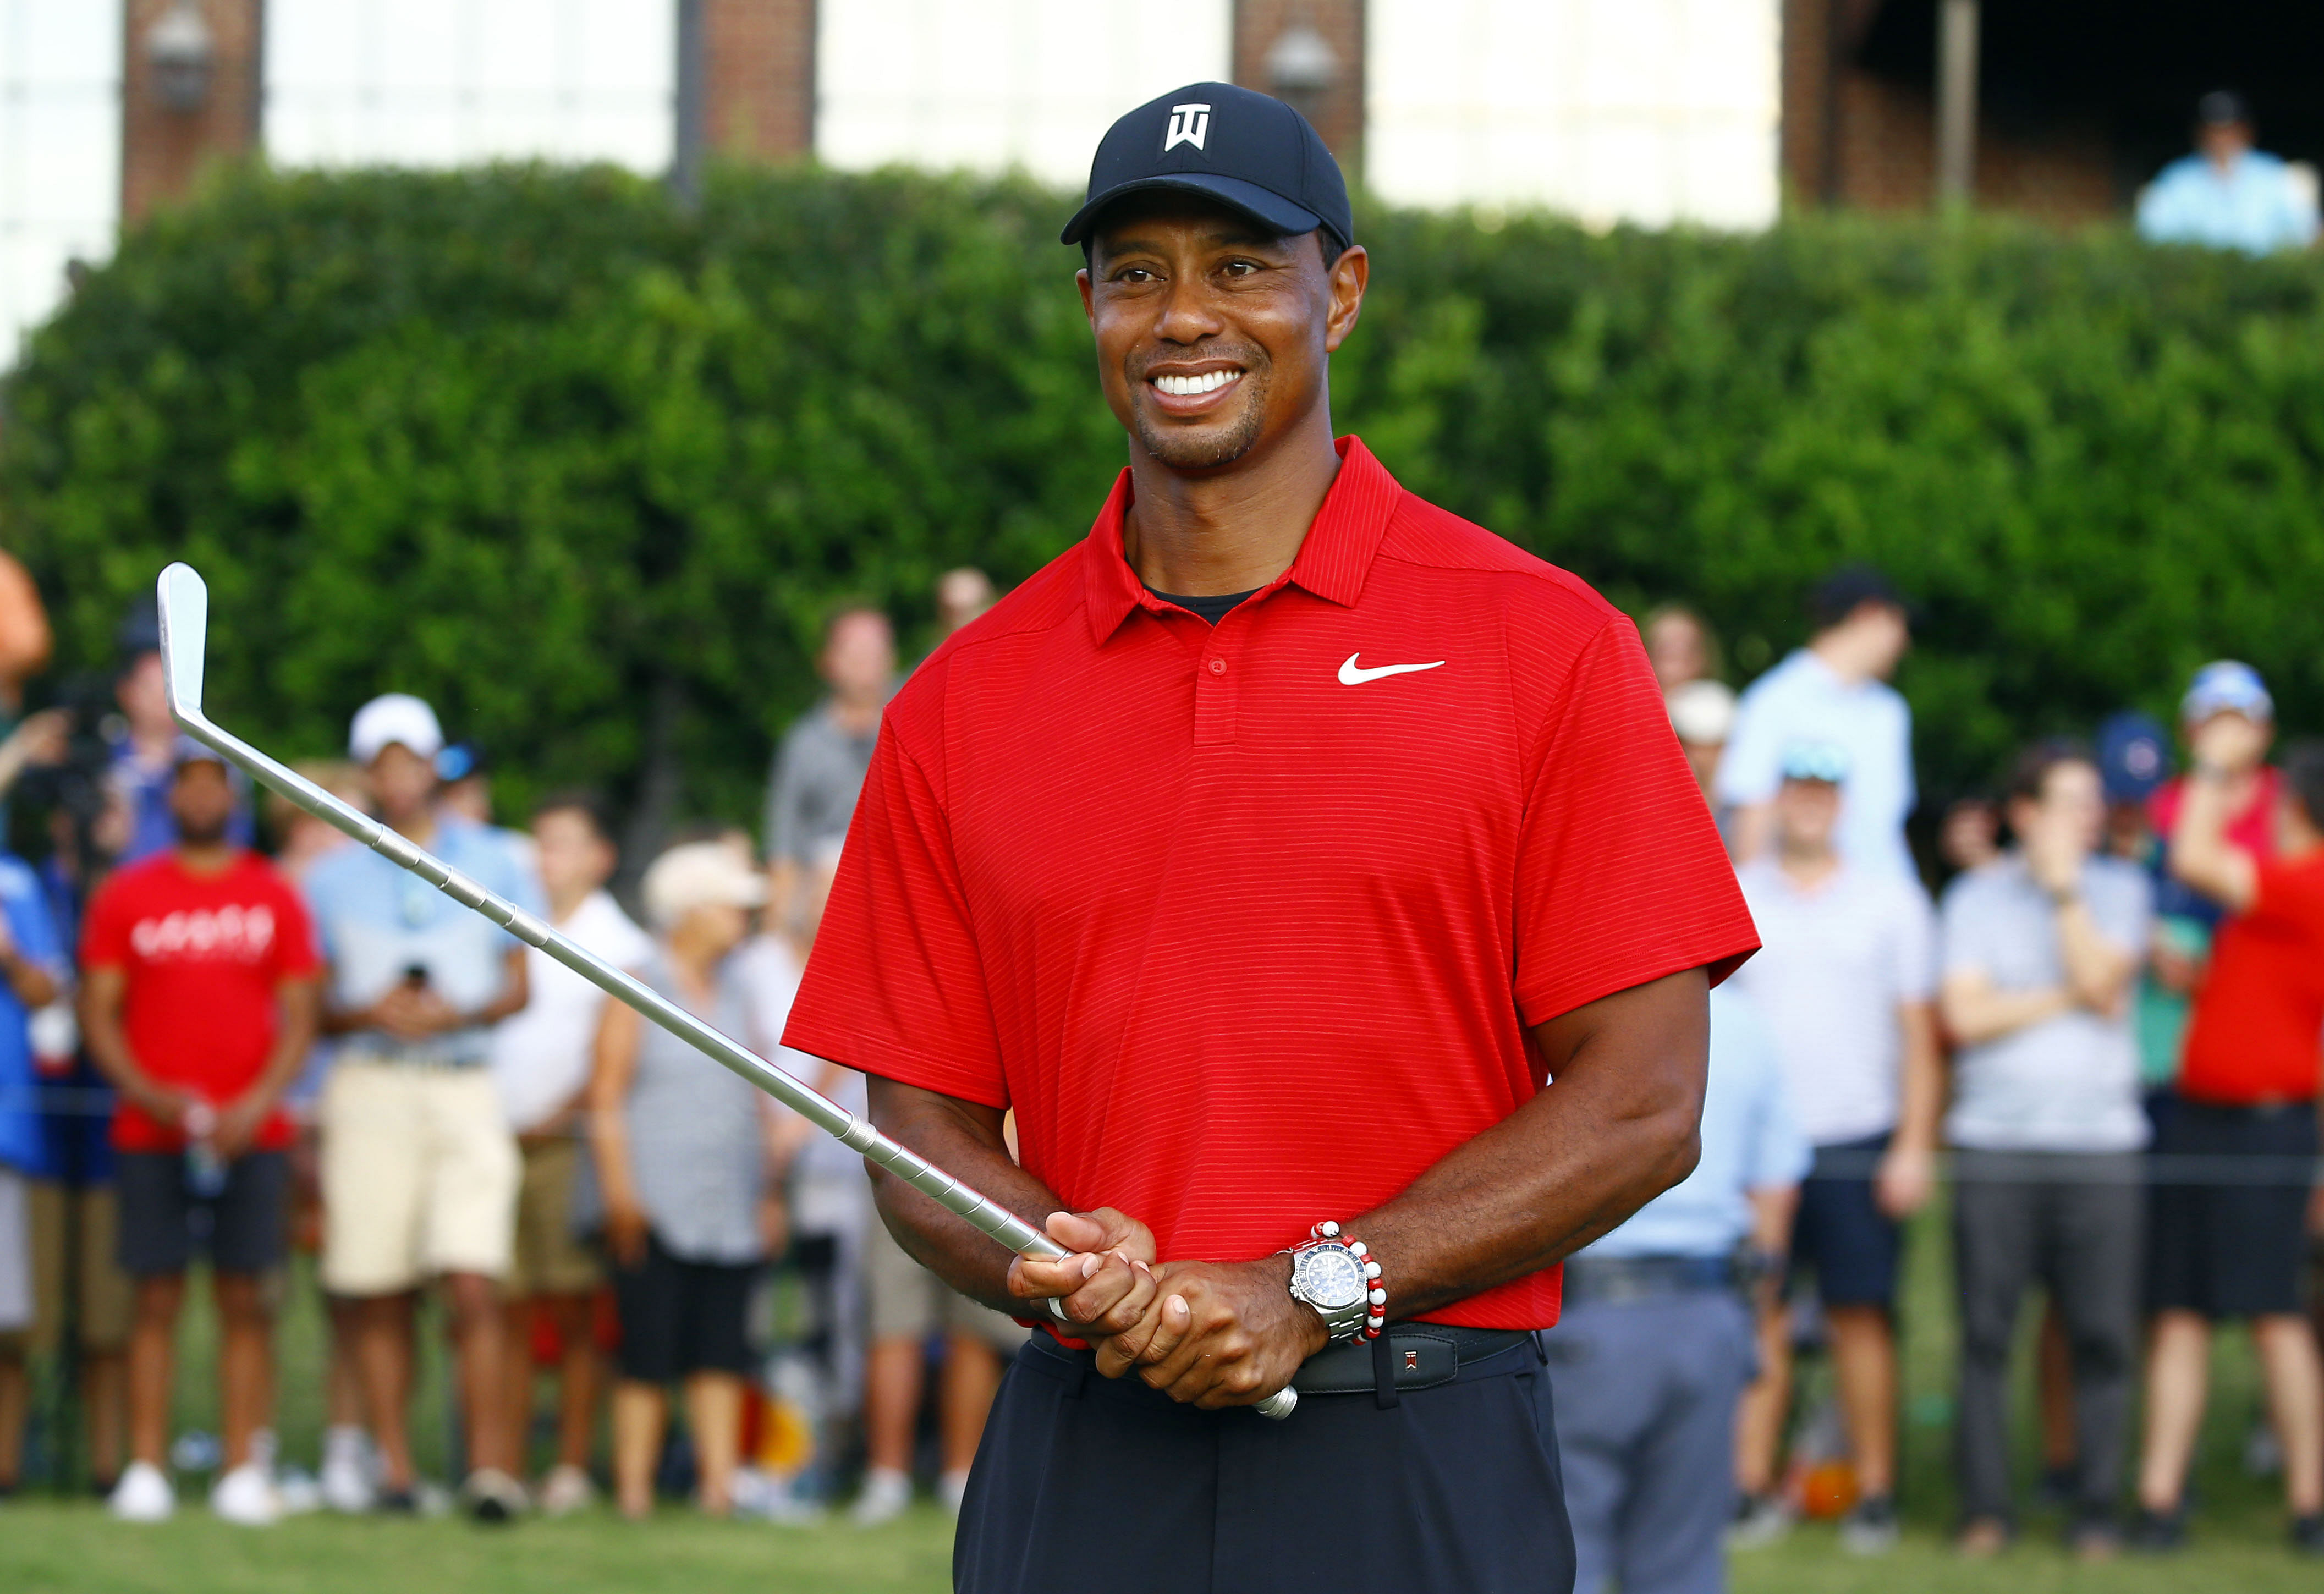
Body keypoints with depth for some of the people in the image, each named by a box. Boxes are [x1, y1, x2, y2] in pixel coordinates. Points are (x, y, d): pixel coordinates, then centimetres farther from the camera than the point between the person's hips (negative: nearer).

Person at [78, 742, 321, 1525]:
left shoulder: (274, 897, 8)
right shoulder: (125, 896, 7)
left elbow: (299, 1018, 6)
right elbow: (99, 1011, 4)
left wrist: (255, 1106, -8)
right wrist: (147, 1094, -11)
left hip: (250, 1131, 1)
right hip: (151, 1132, 0)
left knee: (244, 1298, -1)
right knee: (157, 1297, -2)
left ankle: (243, 1470, 2)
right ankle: (145, 1468, 0)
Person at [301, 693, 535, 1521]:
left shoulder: (492, 863, 11)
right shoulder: (334, 877, 11)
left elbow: (519, 986, 11)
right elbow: (310, 1006, 10)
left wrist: (459, 1014, -9)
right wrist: (370, 1015, -10)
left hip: (466, 1086, -1)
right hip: (369, 1087, 1)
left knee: (474, 1288, -13)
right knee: (378, 1297, 0)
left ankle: (490, 1466, -14)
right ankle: (394, 1468, 6)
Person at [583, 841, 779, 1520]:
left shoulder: (734, 994, 17)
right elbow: (606, 1101, -5)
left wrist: (767, 1195, 15)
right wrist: (621, 1193, -13)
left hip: (730, 1210, 5)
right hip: (657, 1209, -5)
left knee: (722, 1350, 1)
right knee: (650, 1353, -6)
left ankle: (719, 1481, 1)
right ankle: (633, 1486, -3)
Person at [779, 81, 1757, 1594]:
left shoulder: (1542, 645, 1)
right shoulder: (966, 702, 10)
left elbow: (1643, 1105, -3)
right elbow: (921, 1127, 11)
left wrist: (1315, 1293, -12)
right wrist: (1079, 1274, -10)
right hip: (1082, 1465, 2)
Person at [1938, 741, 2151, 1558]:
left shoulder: (2120, 890, 12)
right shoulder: (1977, 896, 9)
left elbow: (2101, 981, -6)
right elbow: (1965, 1014, -3)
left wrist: (2064, 885, -4)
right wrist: (2067, 998, -3)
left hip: (2101, 1144, 1)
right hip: (1995, 1144, 0)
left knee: (2103, 1334, -3)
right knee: (1985, 1334, -2)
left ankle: (2096, 1511, 3)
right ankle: (1985, 1510, 5)